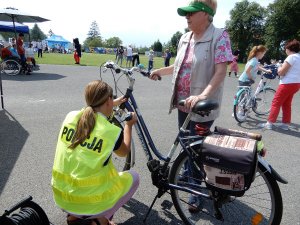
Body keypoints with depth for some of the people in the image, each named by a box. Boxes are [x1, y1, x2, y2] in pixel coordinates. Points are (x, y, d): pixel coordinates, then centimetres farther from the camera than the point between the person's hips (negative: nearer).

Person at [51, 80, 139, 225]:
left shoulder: (71, 116, -7)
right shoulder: (112, 132, -20)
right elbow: (124, 152, 5)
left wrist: (113, 104, 31)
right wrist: (129, 125, 17)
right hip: (92, 204, -5)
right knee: (133, 177, 17)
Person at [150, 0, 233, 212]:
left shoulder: (219, 36, -12)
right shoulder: (185, 38, 9)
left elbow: (221, 71, -20)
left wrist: (203, 95, -33)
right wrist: (160, 70, 8)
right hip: (183, 103, 7)